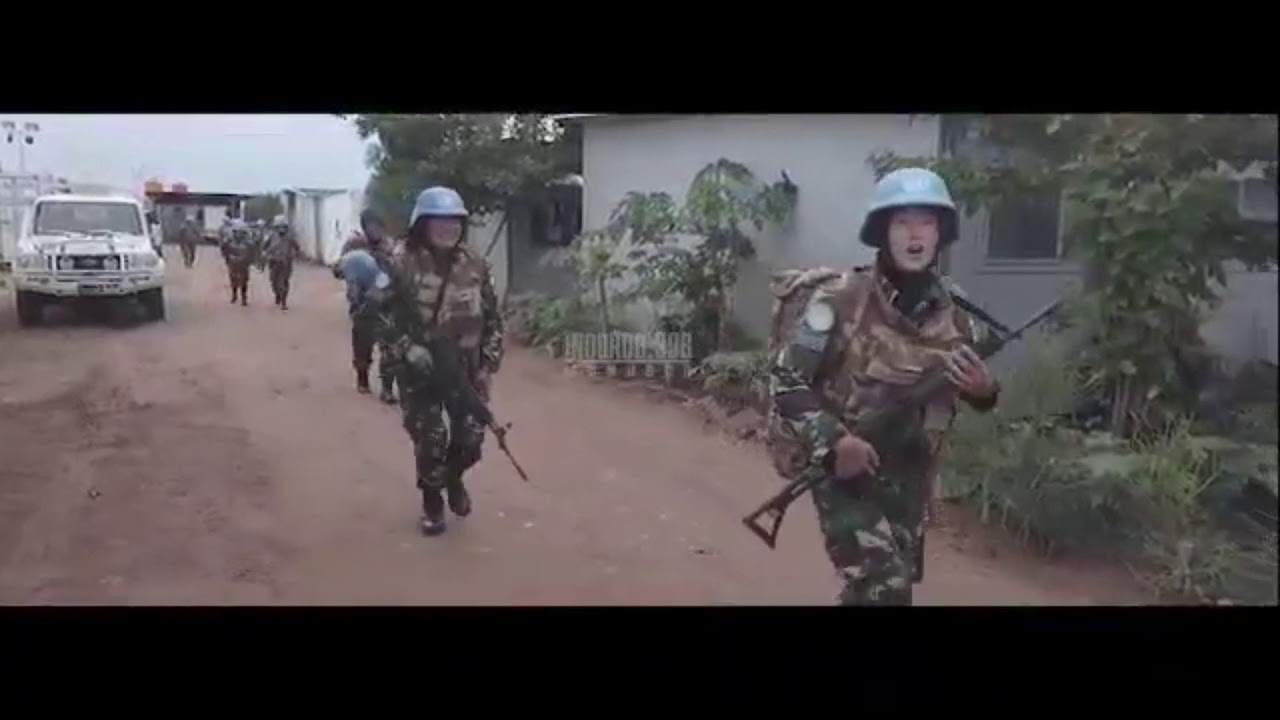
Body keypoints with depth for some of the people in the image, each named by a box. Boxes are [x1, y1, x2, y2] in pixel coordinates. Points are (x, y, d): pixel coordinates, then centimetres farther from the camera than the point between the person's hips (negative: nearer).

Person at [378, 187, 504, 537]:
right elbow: (380, 311, -10)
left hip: (466, 366, 3)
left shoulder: (475, 266, 1)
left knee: (471, 436, 5)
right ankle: (432, 502, 27)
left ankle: (454, 477, 39)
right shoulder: (401, 262, -11)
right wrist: (407, 348, -22)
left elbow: (493, 317, 6)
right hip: (419, 367, -3)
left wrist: (489, 363, 0)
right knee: (429, 439, 1)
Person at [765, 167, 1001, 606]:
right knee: (884, 588, -17)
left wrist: (984, 389, -10)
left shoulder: (952, 313, 0)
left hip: (909, 479, 6)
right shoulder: (841, 299, -16)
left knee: (892, 582, 19)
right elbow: (785, 379, -14)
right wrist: (832, 441, -25)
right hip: (845, 470, -6)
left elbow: (976, 386, 14)